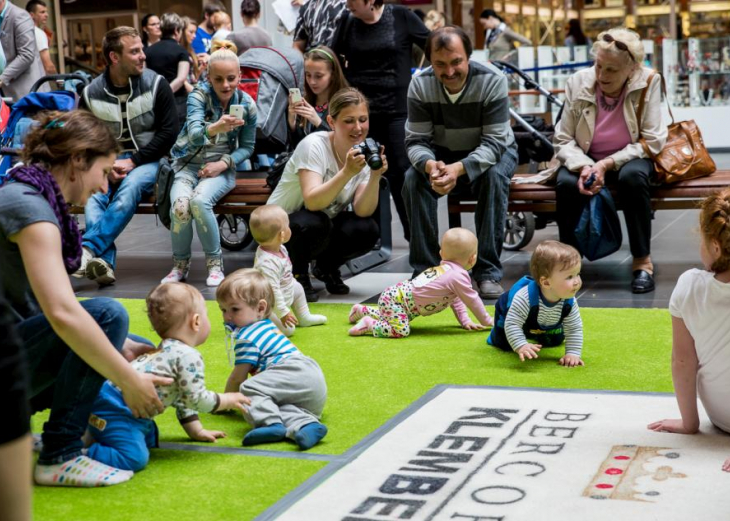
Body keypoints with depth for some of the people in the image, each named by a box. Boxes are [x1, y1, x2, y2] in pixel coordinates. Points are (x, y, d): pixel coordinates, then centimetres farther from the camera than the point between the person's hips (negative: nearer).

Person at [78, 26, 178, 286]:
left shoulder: (156, 84, -3)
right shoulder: (91, 94, 2)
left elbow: (169, 131, -5)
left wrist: (132, 161, -12)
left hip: (148, 160, -2)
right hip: (108, 163, 2)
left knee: (130, 187, -35)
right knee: (93, 194, -29)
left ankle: (87, 248, -42)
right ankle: (104, 263, -41)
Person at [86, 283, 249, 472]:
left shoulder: (168, 350, 24)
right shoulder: (189, 356, -9)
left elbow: (182, 397, 33)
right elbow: (196, 399, -9)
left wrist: (197, 431, 36)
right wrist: (228, 400, 7)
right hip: (116, 408, -11)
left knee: (150, 439, 28)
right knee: (135, 458, -23)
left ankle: (96, 437, 18)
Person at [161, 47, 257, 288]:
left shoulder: (246, 104, -5)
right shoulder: (199, 96, -11)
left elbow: (247, 147, 5)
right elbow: (194, 135, -27)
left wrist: (223, 163, -14)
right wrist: (215, 128, -49)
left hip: (221, 168, 0)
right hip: (188, 165, 0)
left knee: (199, 201, -33)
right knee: (180, 204, -30)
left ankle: (215, 263, -12)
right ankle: (180, 264, -4)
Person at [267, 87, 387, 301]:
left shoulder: (365, 152, -8)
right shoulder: (314, 145, -23)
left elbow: (363, 211, -18)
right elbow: (312, 202, -37)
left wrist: (375, 177, -33)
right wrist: (347, 172, -48)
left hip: (326, 227, 5)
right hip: (280, 227, -5)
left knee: (367, 231, -23)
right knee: (316, 223, -37)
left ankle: (326, 268, 7)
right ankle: (296, 274, -6)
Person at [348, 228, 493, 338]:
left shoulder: (447, 269, 11)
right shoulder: (459, 276, -19)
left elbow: (455, 299, 20)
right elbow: (472, 300, -13)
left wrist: (465, 321, 18)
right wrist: (487, 321, -1)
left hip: (399, 293, 10)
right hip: (395, 299, -10)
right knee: (401, 331, -28)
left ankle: (362, 310, 42)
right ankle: (369, 325, -14)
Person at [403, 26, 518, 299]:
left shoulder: (492, 81, -25)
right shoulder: (420, 85, -17)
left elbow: (494, 142, -28)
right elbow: (416, 140, -16)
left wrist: (460, 168, -46)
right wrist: (429, 164, -41)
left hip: (491, 153, -2)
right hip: (442, 154, 2)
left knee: (494, 178, -35)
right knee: (413, 179, -26)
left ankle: (488, 272, -27)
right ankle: (425, 270, -18)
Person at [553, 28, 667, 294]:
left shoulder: (648, 82, -15)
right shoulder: (578, 83, -12)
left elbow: (653, 141, -14)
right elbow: (563, 140, -6)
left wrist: (608, 164, -24)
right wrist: (582, 166, -26)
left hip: (628, 158, -1)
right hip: (585, 159, 1)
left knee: (632, 177, -35)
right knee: (566, 183, -31)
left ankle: (642, 260, -20)